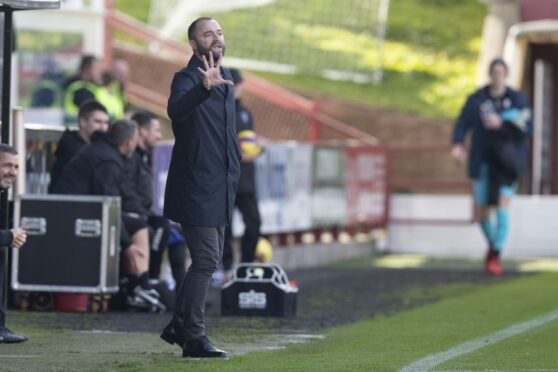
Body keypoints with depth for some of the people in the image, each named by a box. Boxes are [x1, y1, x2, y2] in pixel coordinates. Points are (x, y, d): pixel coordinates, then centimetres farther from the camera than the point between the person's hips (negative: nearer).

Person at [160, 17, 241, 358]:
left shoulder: (226, 77, 13)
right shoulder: (187, 79, -14)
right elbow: (176, 109, -37)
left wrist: (235, 163, 18)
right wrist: (204, 87, -53)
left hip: (221, 186, 9)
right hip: (196, 186, -9)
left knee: (210, 259, 15)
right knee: (206, 260, -11)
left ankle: (178, 326, 27)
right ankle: (194, 338, -5)